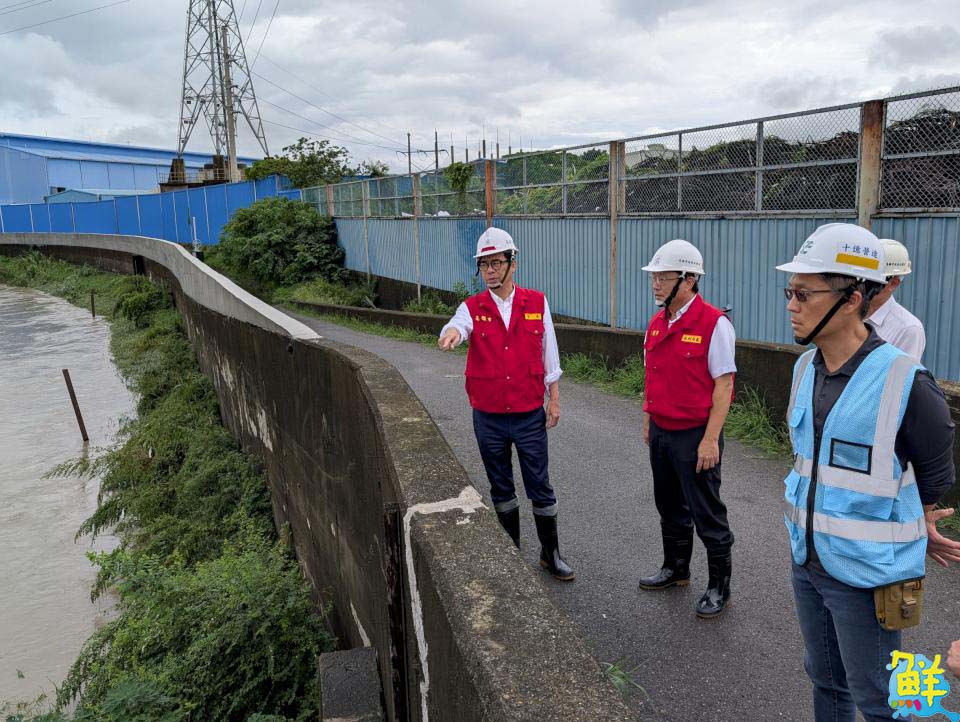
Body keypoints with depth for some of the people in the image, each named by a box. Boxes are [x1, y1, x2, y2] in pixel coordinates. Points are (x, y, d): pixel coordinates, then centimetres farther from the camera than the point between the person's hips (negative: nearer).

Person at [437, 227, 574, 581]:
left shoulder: (537, 302, -1)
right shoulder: (472, 307, -3)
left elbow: (549, 353, 3)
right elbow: (457, 324, -27)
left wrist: (554, 399, 3)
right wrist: (452, 332, -51)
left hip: (530, 415, -1)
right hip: (488, 418, 1)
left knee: (540, 487, 7)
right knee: (501, 487, 15)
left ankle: (550, 553, 25)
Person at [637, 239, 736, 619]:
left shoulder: (714, 323, -16)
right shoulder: (656, 323, 7)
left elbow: (723, 384, -16)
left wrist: (710, 439, -19)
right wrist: (647, 421, 18)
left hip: (695, 436, -7)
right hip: (661, 432, 7)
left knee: (706, 513, 5)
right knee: (669, 506, 20)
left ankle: (719, 587, 21)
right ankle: (676, 569, 39)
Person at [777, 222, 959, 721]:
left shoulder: (904, 383, -22)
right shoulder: (806, 368, 0)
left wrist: (918, 531, 9)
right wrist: (912, 530, 13)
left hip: (867, 574, -6)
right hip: (807, 563, 6)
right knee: (825, 681, 23)